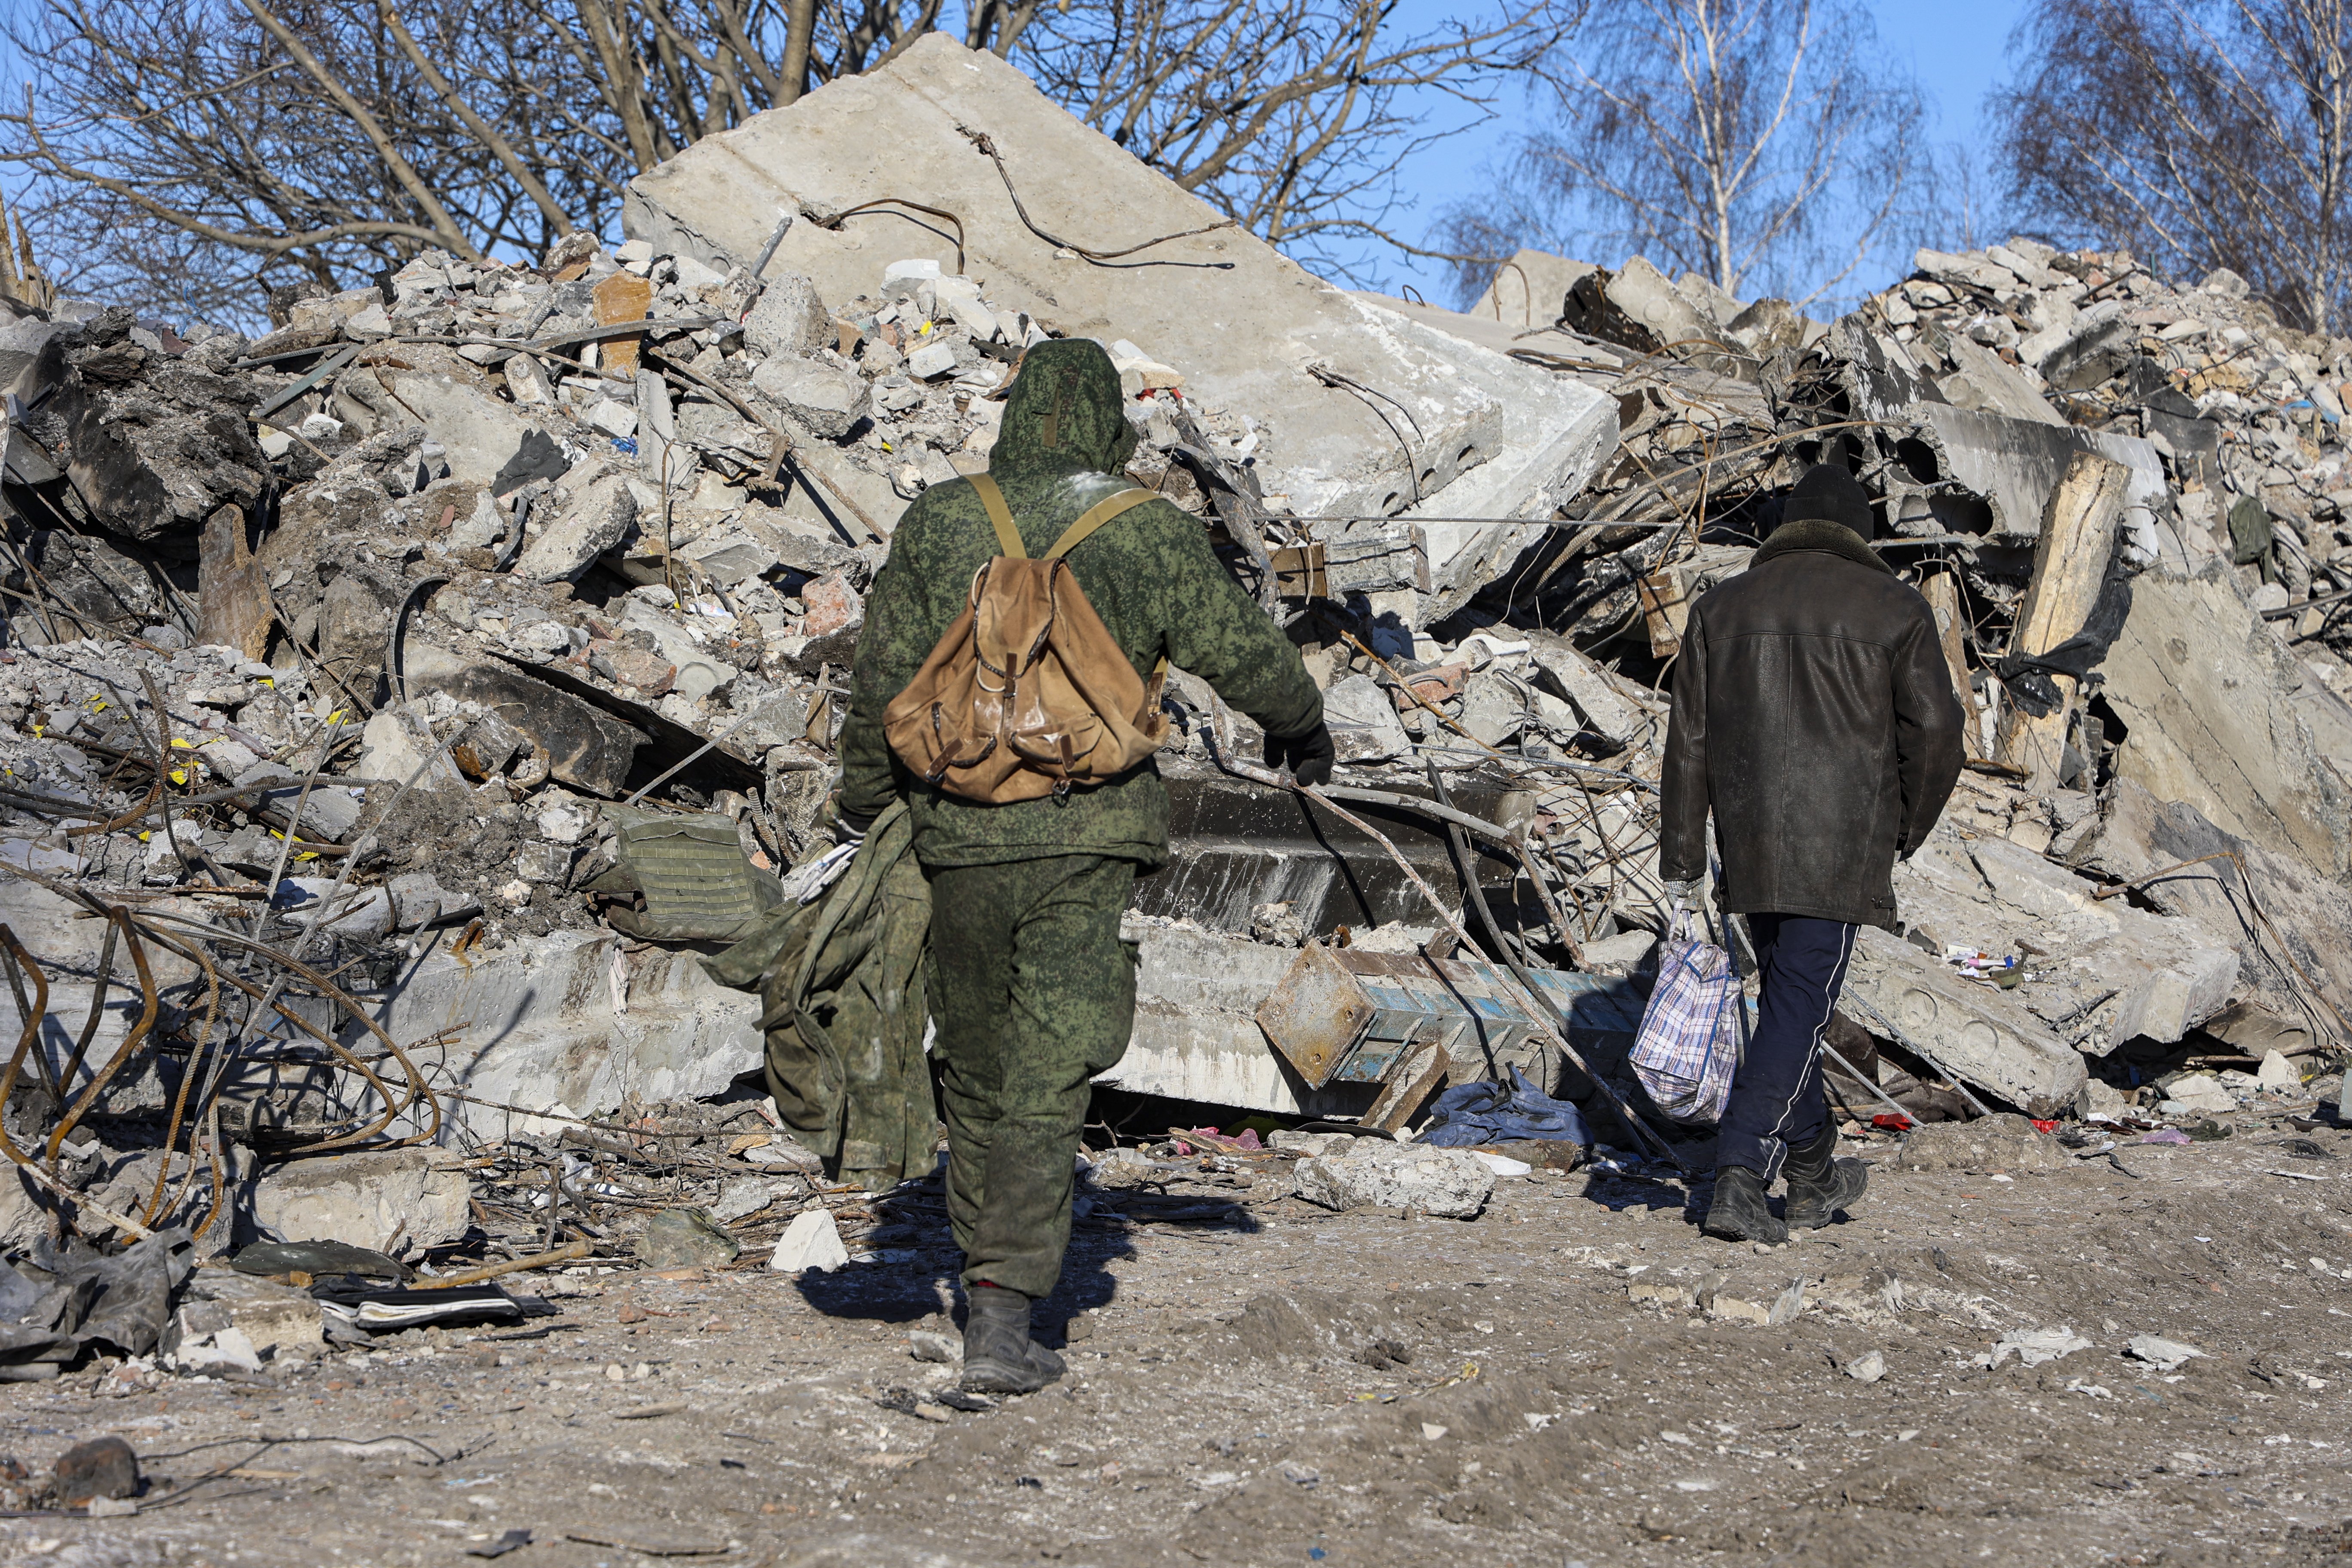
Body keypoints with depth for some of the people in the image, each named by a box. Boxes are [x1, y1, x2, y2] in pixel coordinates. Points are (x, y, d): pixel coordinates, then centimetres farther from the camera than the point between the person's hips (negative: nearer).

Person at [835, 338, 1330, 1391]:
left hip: (959, 834, 3)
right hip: (1088, 837, -2)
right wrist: (1300, 725, 26)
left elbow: (883, 685, 6)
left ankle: (986, 1277, 31)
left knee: (979, 1067, 18)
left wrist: (860, 816, 17)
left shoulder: (938, 524, 5)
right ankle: (1003, 1319, -10)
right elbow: (1244, 655, 6)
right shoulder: (1152, 533, -1)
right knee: (1048, 1080, -3)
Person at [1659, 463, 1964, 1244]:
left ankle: (1812, 1178, 29)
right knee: (1800, 1005, -4)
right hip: (1841, 851, -4)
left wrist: (1681, 861, 10)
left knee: (1788, 996, 18)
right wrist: (1907, 829, 11)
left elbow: (1689, 741, 8)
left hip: (1751, 844, 4)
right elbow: (1936, 732, -5)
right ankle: (1739, 1180, -13)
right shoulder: (1895, 608, 1)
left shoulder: (1725, 605, 11)